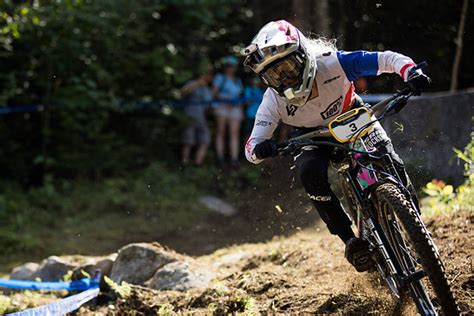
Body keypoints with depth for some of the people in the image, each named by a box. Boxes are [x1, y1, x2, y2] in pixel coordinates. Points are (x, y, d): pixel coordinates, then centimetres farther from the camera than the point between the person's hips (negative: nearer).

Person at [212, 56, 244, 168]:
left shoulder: (238, 81, 23)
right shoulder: (220, 78, 9)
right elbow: (214, 93, 0)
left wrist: (241, 111, 13)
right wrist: (224, 97, -15)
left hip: (235, 108, 4)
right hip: (222, 107, -4)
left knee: (235, 133, -9)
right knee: (221, 132, -7)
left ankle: (234, 159, -16)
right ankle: (220, 158, -10)